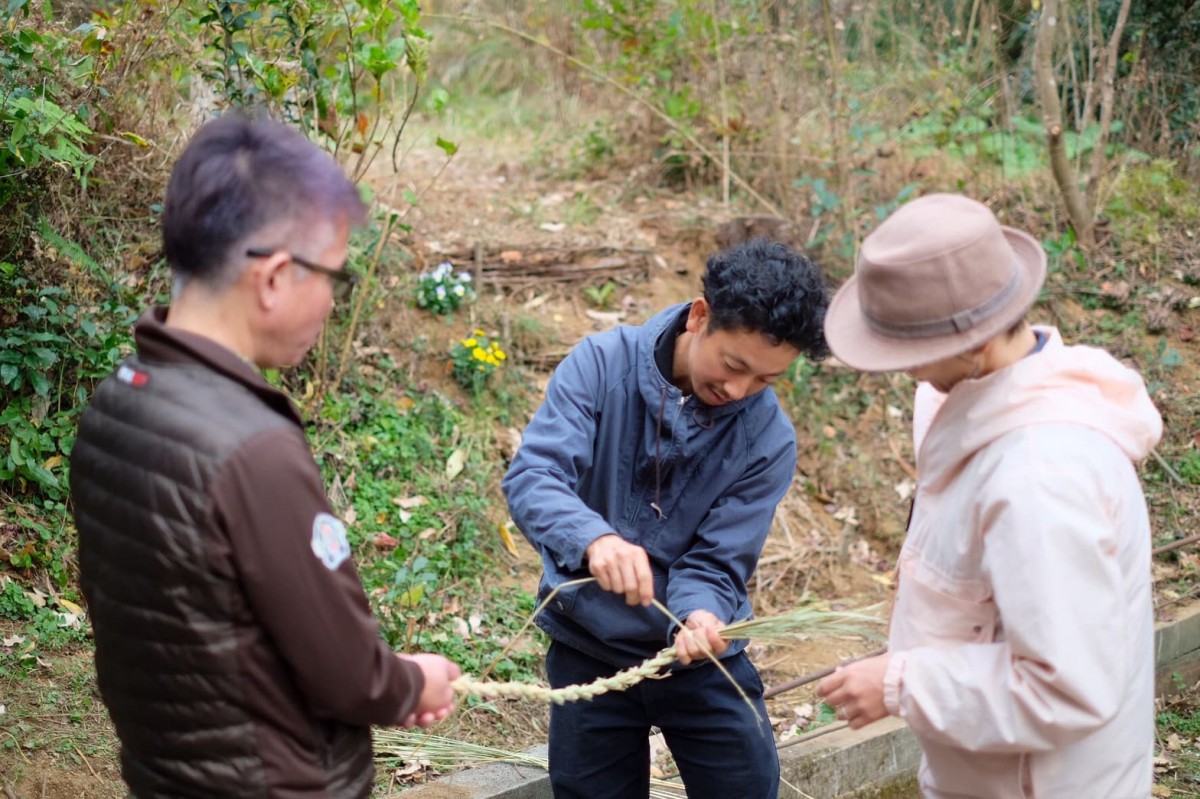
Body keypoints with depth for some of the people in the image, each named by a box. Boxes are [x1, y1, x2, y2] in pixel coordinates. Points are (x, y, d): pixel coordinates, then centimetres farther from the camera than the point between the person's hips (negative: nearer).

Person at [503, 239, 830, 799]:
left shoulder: (768, 440, -12)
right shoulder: (602, 365, -15)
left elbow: (715, 562, -12)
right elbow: (531, 477, -26)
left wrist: (701, 616, -35)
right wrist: (594, 538, -45)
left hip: (700, 656, 1)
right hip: (589, 649, 0)